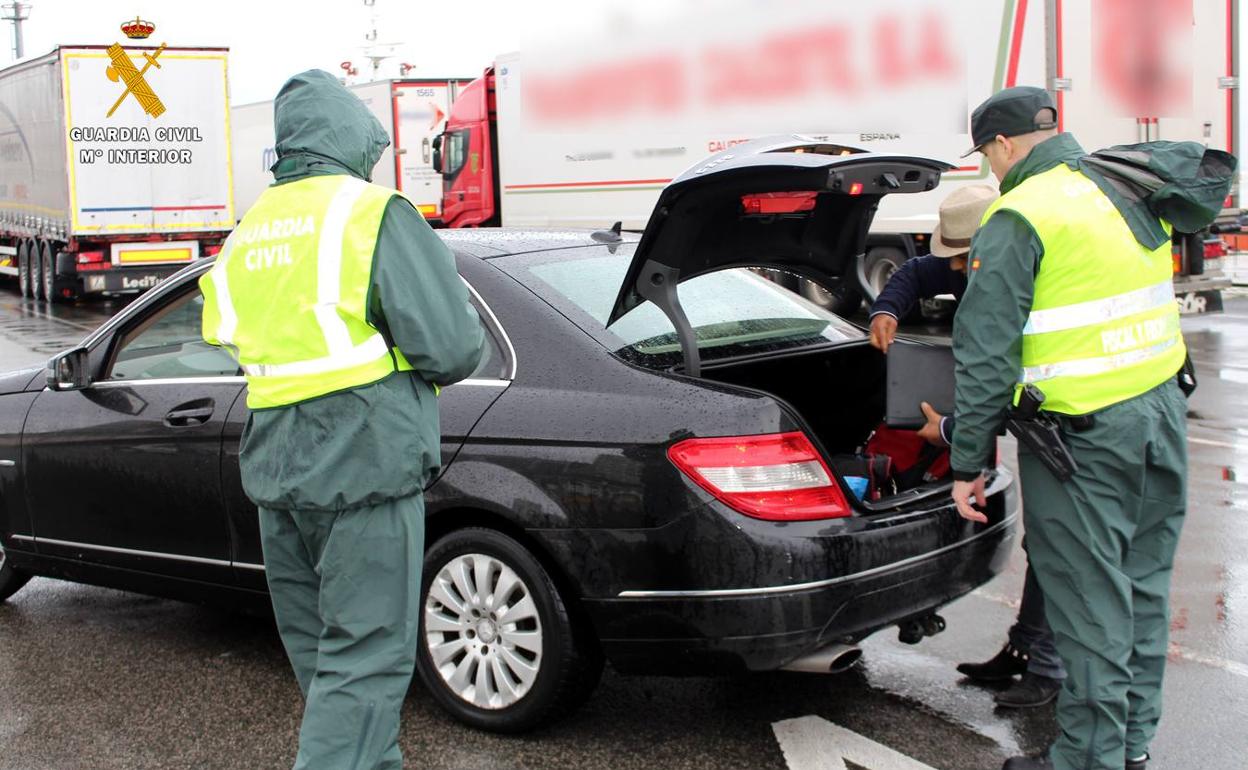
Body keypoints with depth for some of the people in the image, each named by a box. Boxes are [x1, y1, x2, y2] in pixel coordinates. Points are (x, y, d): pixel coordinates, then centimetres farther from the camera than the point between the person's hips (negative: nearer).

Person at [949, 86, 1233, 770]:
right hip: (1162, 411, 8)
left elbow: (986, 355, -15)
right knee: (1142, 589, 16)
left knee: (1090, 605, 2)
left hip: (1085, 436, -7)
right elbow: (1208, 176, 32)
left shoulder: (1018, 219, -13)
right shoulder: (1129, 186, 7)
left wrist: (968, 464, -9)